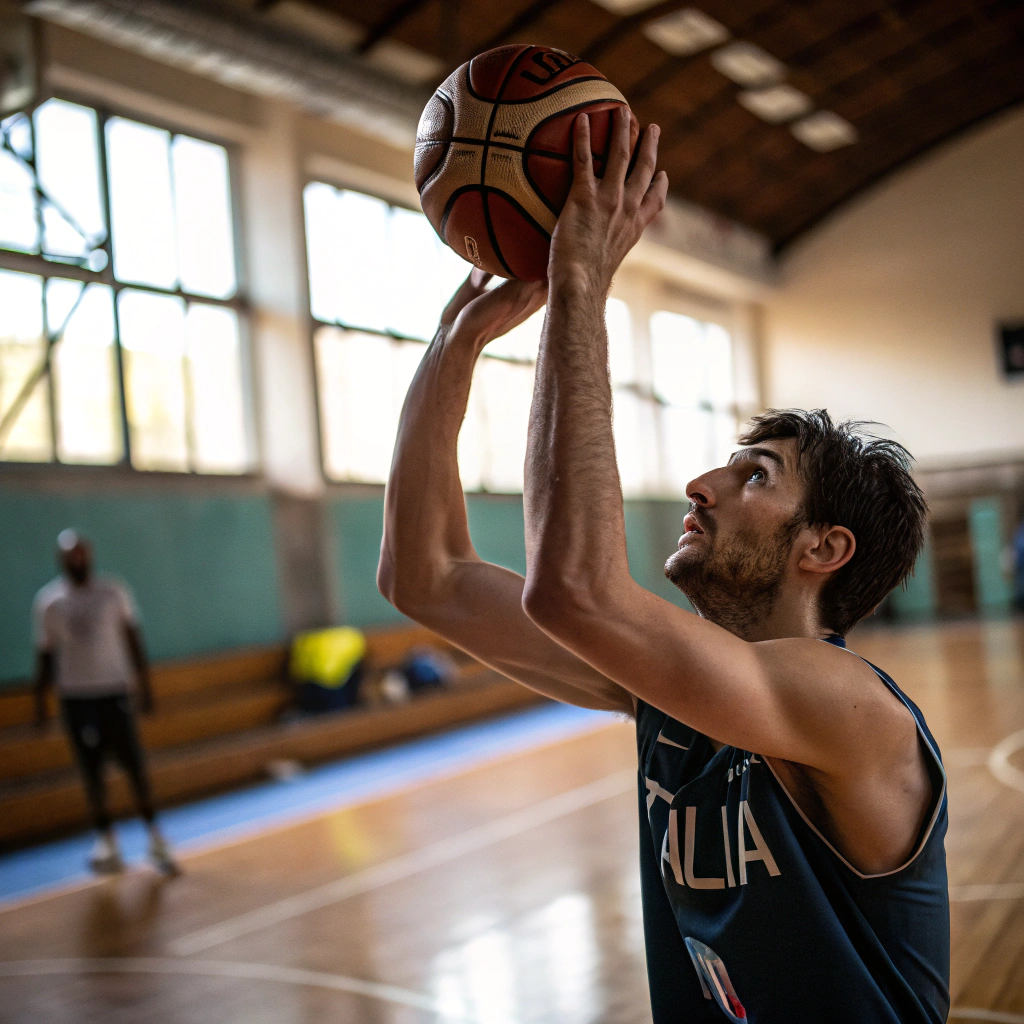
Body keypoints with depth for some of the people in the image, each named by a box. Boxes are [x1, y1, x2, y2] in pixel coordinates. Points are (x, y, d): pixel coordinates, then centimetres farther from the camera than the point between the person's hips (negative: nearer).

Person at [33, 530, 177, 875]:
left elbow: (133, 640, 7)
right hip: (75, 695, 0)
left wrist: (144, 684, 4)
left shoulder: (113, 593, 1)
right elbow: (45, 653, 6)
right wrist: (40, 699, 4)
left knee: (134, 765, -2)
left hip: (115, 691, 0)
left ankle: (155, 838, 8)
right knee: (91, 771, 4)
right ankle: (106, 841, 15)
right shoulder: (48, 601, 0)